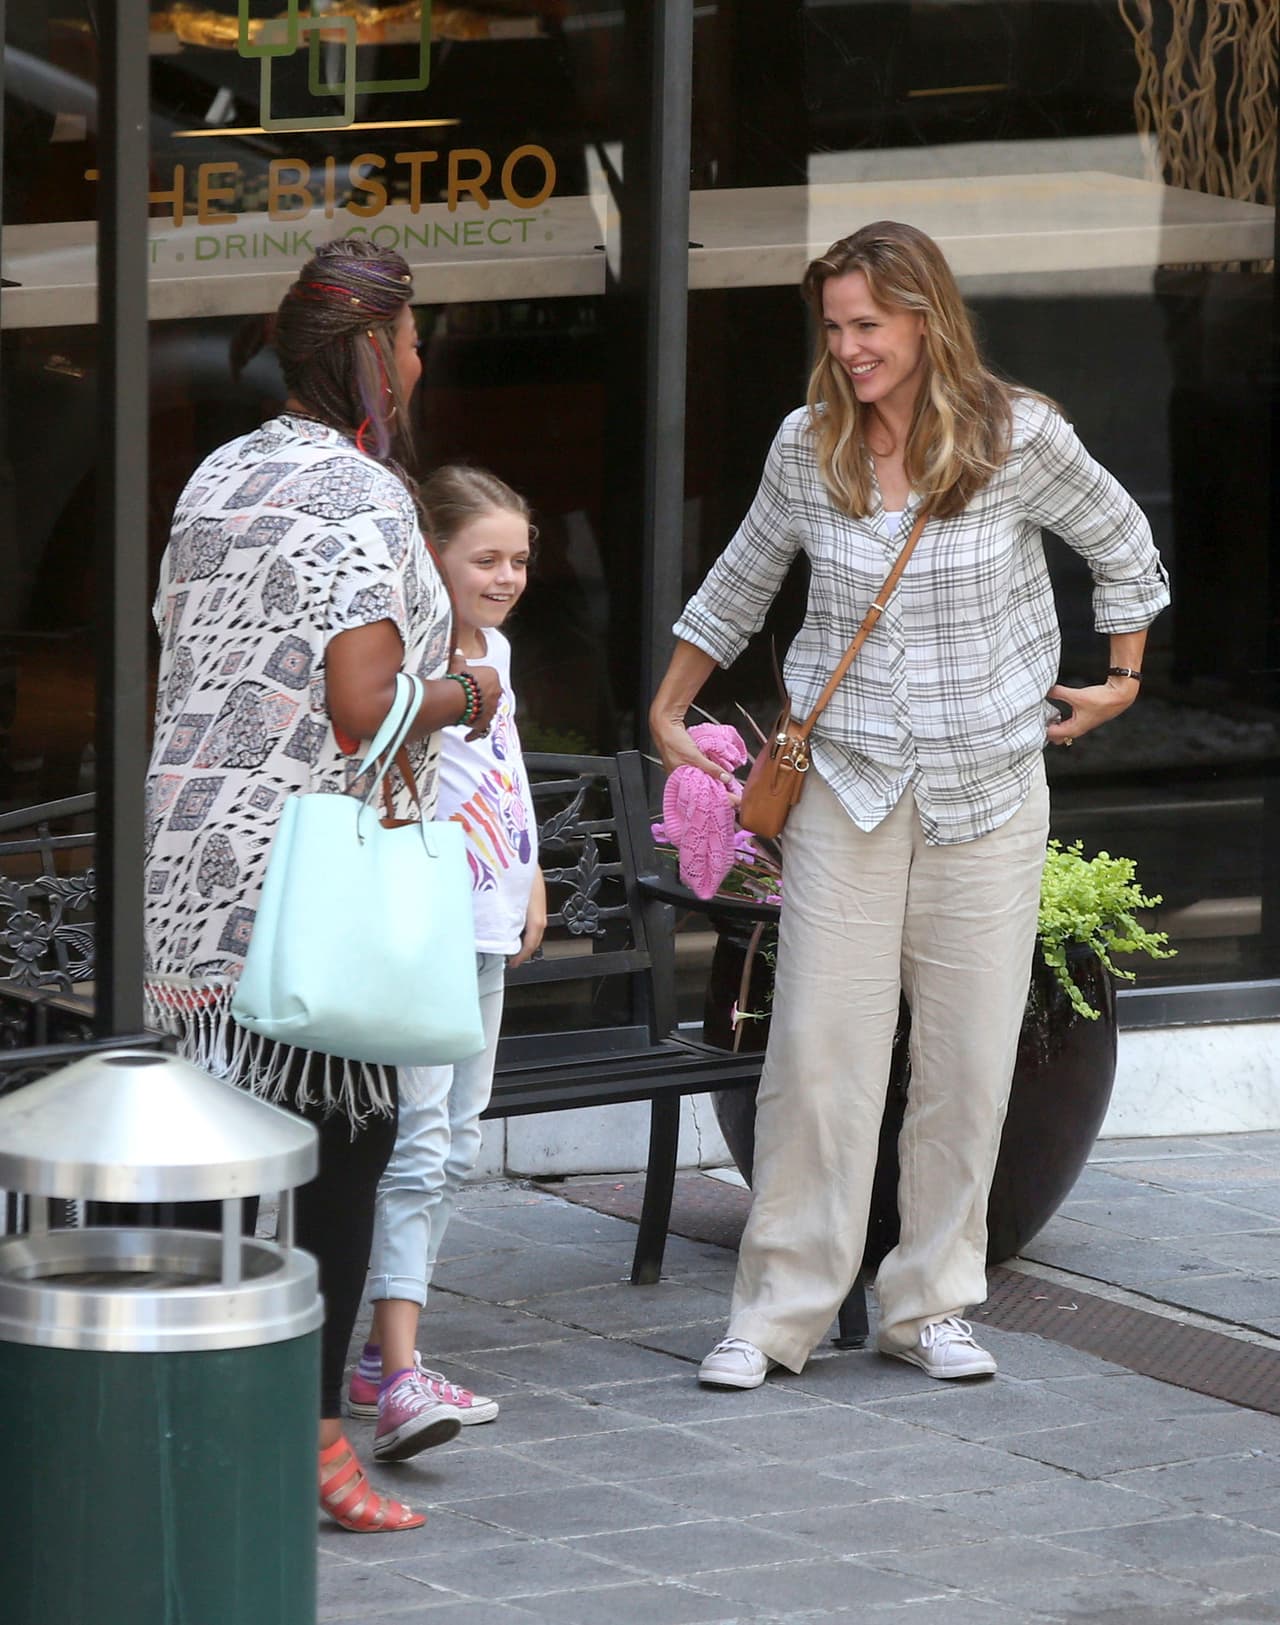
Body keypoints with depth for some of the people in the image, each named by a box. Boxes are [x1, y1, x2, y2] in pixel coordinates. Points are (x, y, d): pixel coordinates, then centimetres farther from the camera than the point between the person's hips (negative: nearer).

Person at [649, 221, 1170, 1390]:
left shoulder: (1019, 439, -6)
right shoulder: (807, 448, 0)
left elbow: (1123, 547, 11)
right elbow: (739, 587, 16)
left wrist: (1121, 681, 14)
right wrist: (668, 713, 16)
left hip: (991, 788, 0)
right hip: (847, 781, 0)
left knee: (970, 1054, 3)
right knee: (818, 1046, -5)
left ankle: (930, 1304, 15)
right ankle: (778, 1312, 2)